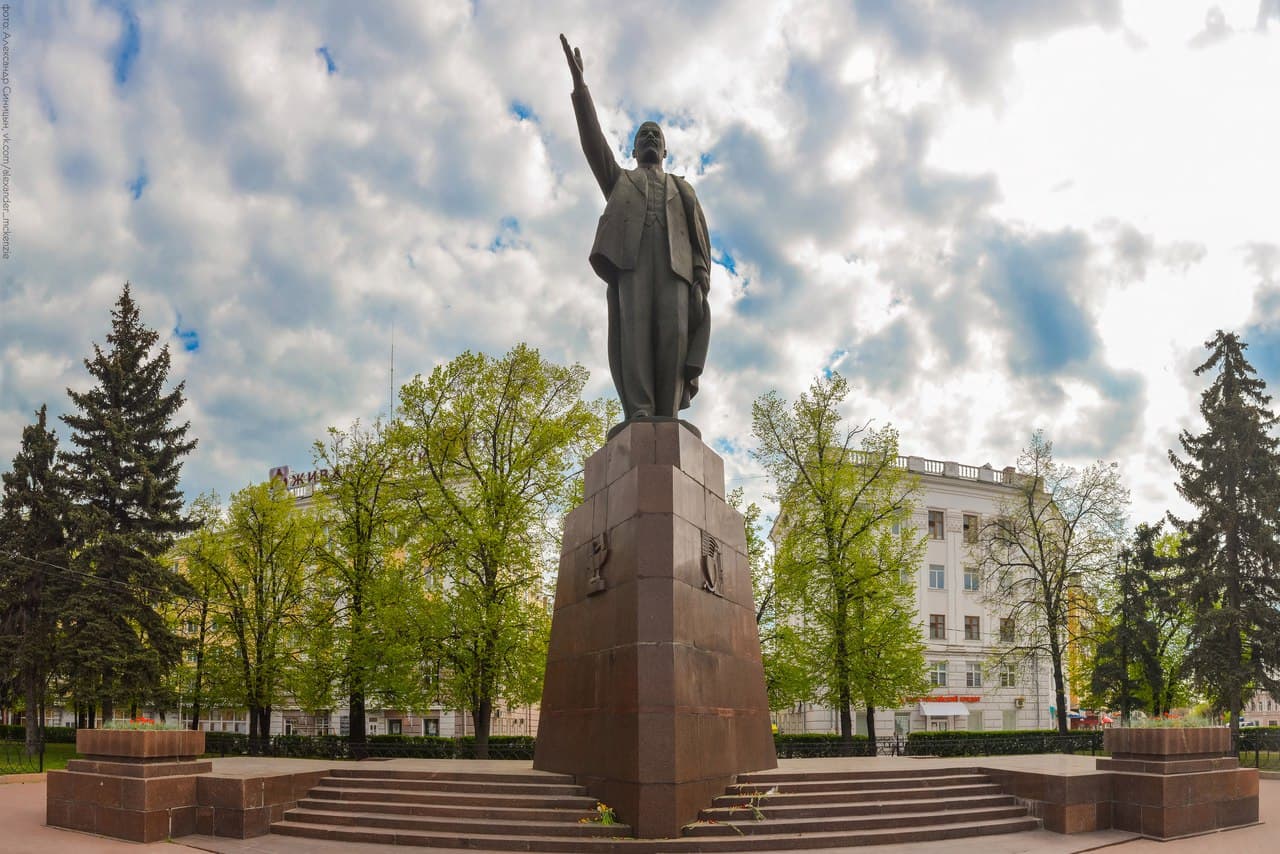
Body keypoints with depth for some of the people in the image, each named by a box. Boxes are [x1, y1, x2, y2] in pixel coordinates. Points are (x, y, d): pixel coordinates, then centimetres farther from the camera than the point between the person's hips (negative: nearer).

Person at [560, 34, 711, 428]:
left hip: (674, 260, 1)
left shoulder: (682, 188, 35)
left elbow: (699, 234, 19)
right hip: (630, 255, -1)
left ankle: (667, 423, -28)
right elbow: (593, 140, 22)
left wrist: (702, 278, -1)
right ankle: (639, 417, -34)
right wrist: (579, 81, 13)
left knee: (673, 330, -20)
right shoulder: (619, 181, 36)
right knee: (634, 323, -23)